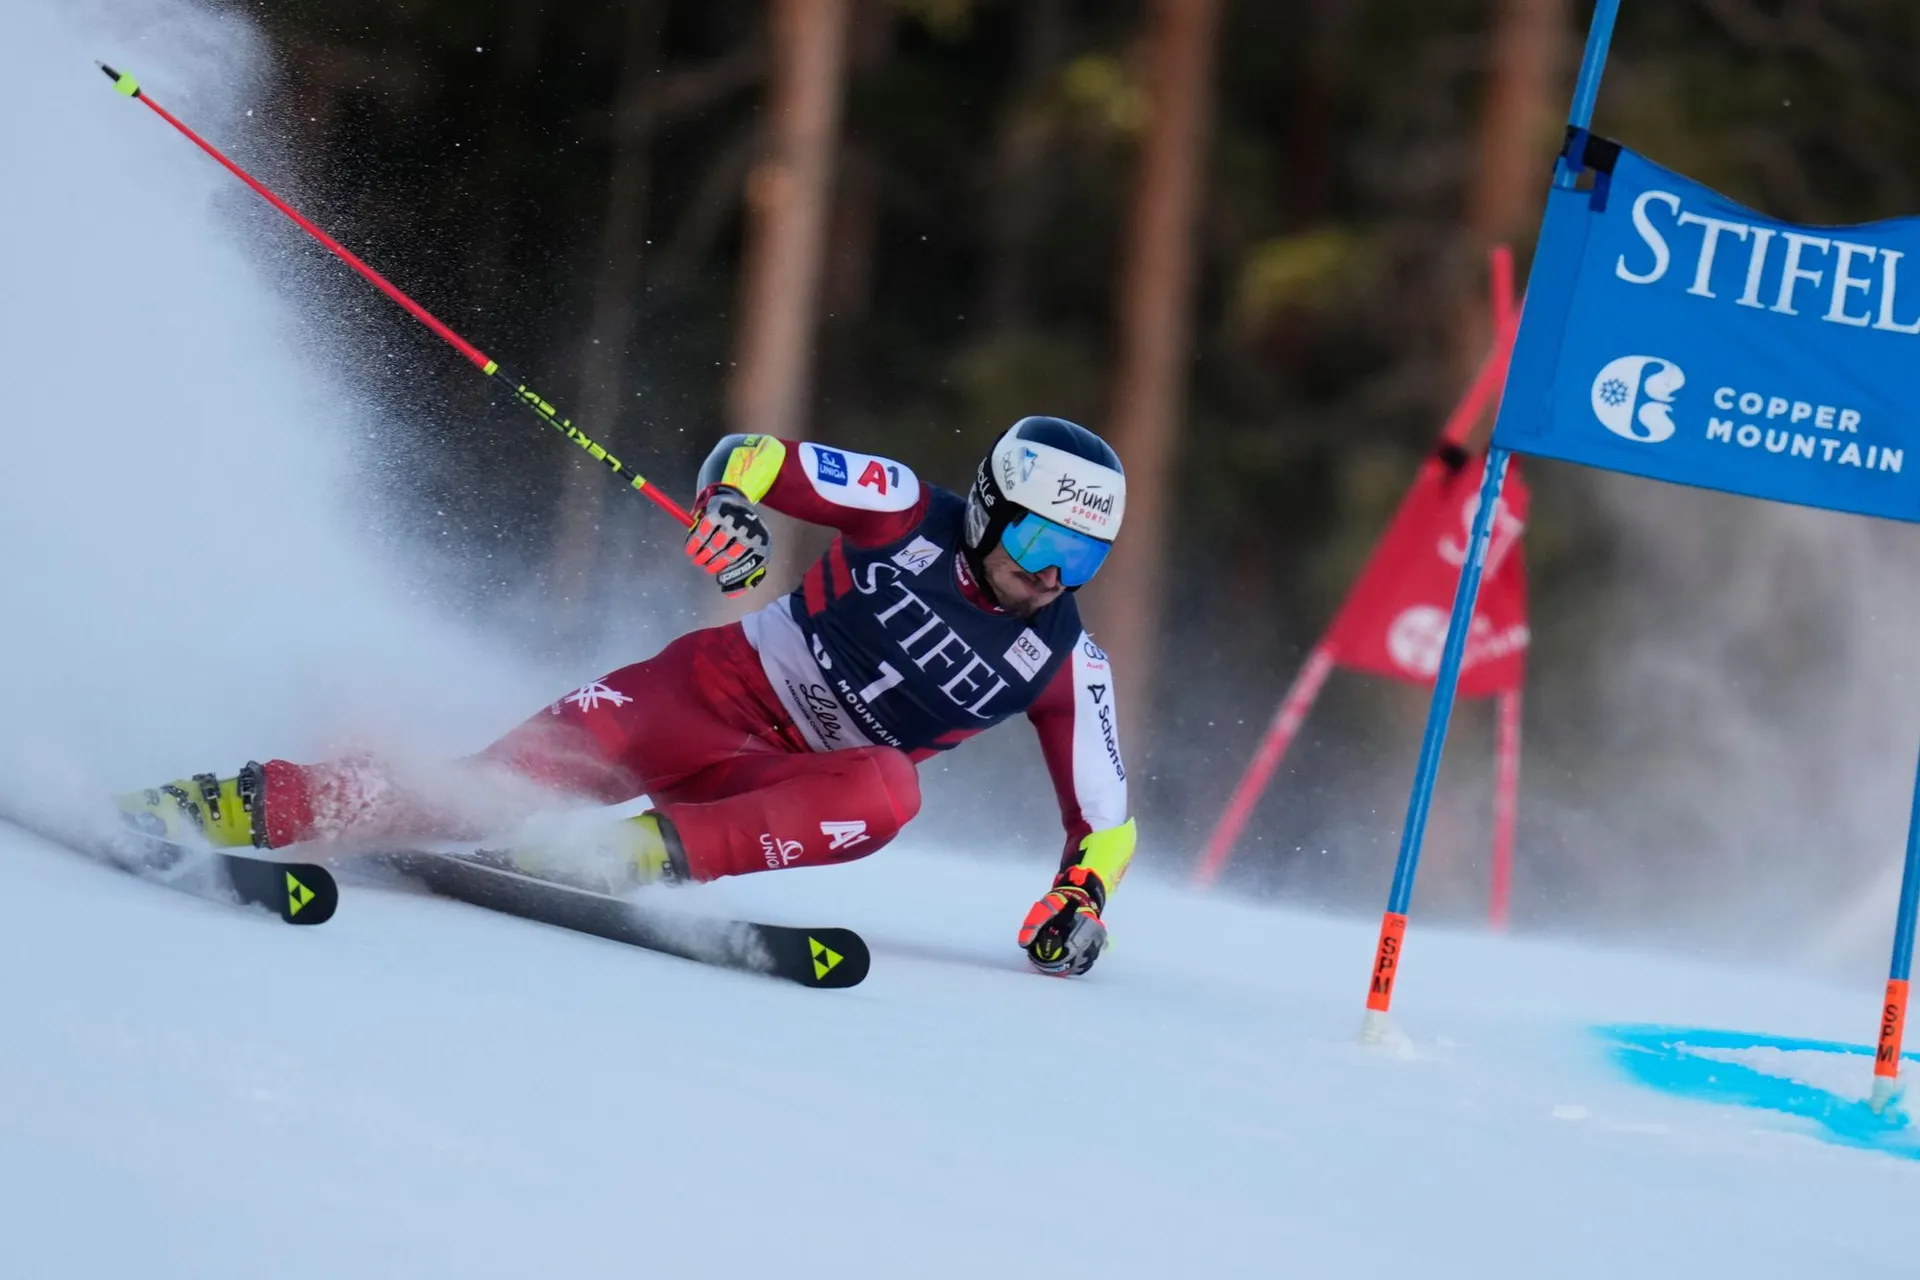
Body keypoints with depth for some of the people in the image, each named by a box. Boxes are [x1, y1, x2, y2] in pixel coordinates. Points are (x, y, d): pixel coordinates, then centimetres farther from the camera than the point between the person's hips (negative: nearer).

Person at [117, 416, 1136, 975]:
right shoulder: (909, 513, -6)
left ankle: (643, 853, -44)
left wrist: (1083, 896, -17)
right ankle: (256, 807, -27)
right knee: (519, 770, -26)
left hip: (788, 786, 1)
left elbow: (1104, 814, 3)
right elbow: (757, 454, -3)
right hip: (717, 688, -1)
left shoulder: (1064, 664, -3)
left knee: (886, 791, -36)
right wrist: (735, 497, -26)